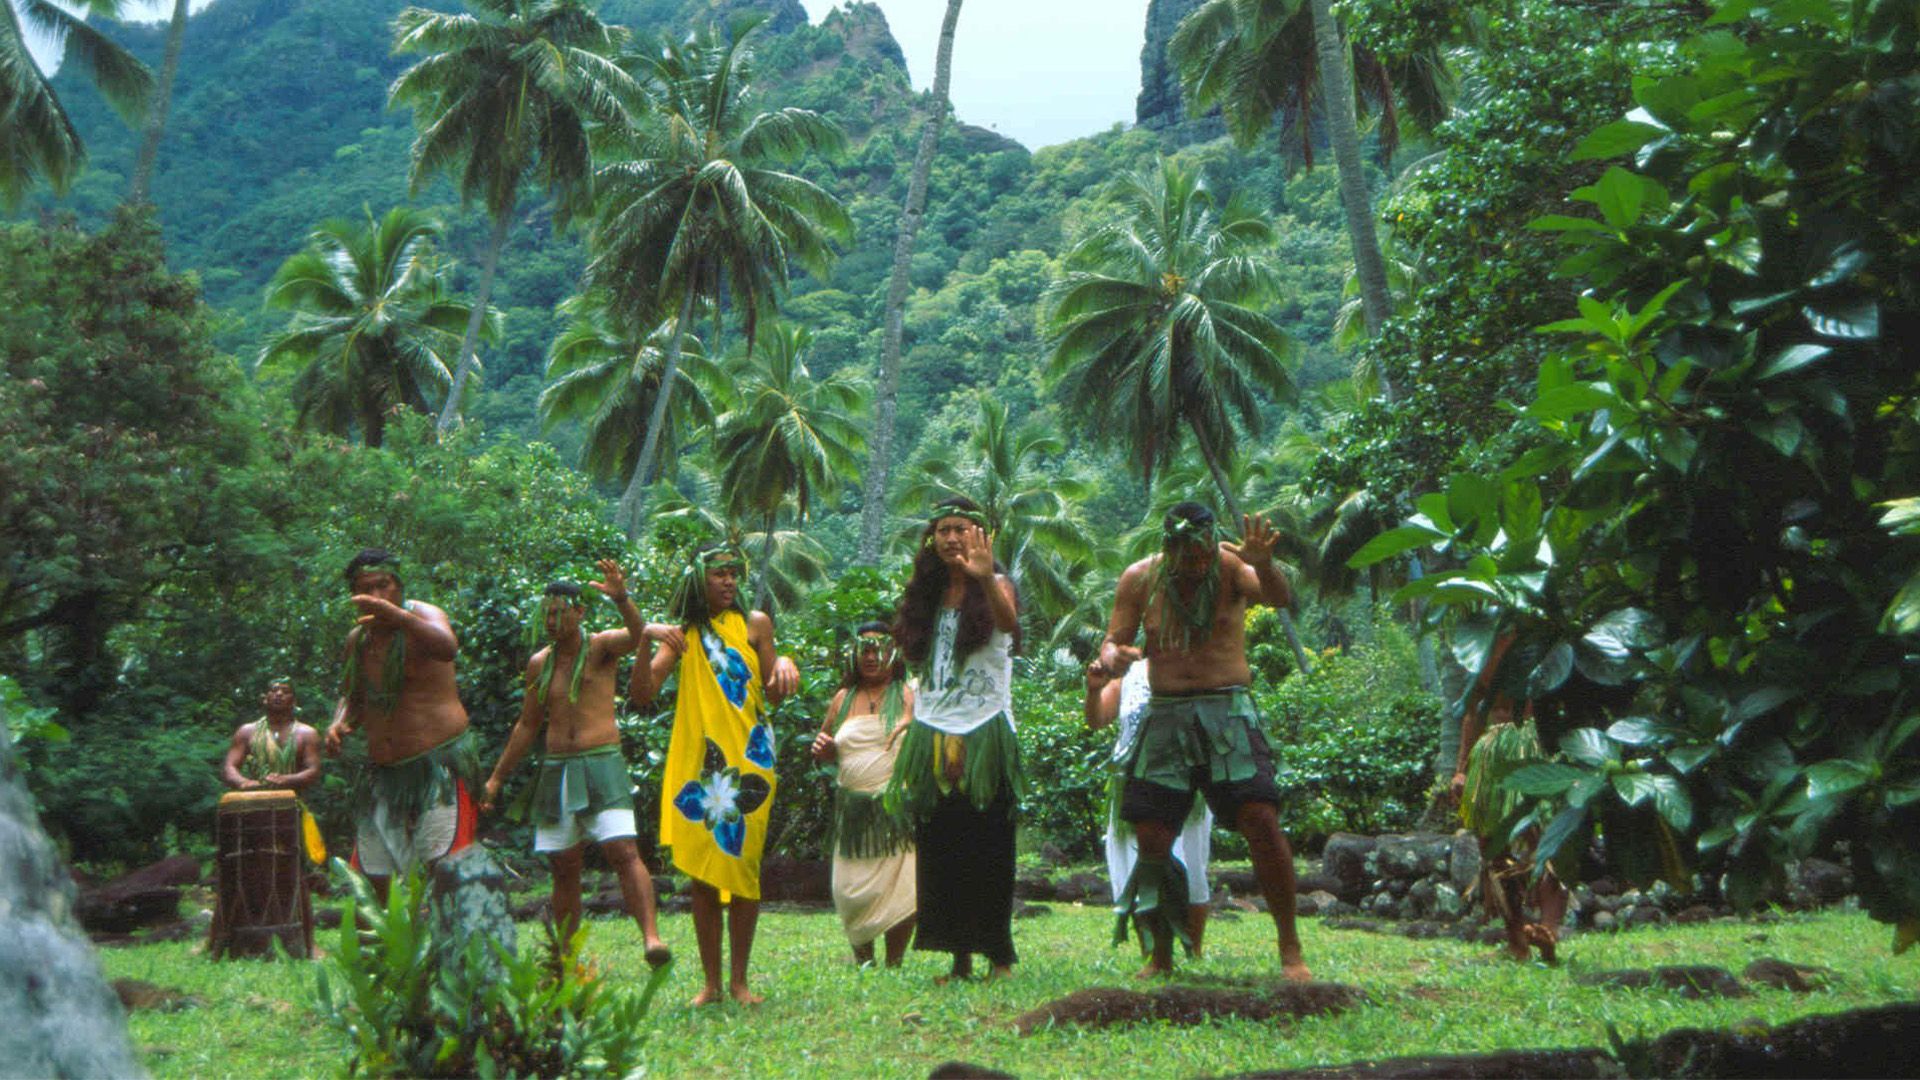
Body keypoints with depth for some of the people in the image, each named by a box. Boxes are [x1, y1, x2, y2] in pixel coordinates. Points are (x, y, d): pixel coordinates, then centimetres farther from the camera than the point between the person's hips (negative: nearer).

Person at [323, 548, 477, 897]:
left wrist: (399, 617, -53)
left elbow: (448, 647, -35)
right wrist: (339, 725, 3)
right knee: (369, 880, 9)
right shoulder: (357, 639, 11)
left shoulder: (422, 617, -10)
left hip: (438, 764, -7)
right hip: (383, 772, 7)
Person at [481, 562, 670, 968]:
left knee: (623, 851, -19)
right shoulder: (539, 664, 12)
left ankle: (652, 936, -26)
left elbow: (636, 633, -24)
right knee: (564, 867, 7)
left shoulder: (601, 647, -1)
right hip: (556, 769, 5)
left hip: (602, 764, -5)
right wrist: (497, 778, 21)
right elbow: (527, 725, 21)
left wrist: (622, 600, -45)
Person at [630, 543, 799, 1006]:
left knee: (743, 867, -1)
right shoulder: (682, 634, 8)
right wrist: (647, 639, -15)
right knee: (701, 872, 1)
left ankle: (739, 980, 8)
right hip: (696, 761, 1)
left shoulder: (754, 624, 8)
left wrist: (785, 665, -13)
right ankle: (711, 981, 9)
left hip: (748, 759, 0)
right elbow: (641, 693, -2)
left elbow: (773, 696, 8)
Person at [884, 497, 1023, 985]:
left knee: (988, 849, -4)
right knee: (940, 852, 3)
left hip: (984, 734, -5)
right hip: (934, 735, 5)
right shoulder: (928, 594, 14)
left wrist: (987, 580, -45)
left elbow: (1009, 622, -26)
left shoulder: (994, 587, -2)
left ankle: (999, 954, 3)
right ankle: (959, 958, 9)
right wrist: (911, 721, 9)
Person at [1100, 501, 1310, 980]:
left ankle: (1290, 949, -5)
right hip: (1166, 717, 2)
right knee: (1151, 837, -3)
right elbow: (1113, 641, 7)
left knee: (1261, 820, -16)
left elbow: (1280, 598, -20)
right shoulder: (1140, 578, 4)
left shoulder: (1230, 566, -3)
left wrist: (1263, 564, -42)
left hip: (1228, 712, -2)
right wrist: (1112, 659, -18)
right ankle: (1160, 955, 13)